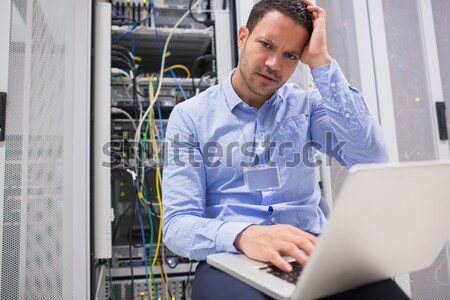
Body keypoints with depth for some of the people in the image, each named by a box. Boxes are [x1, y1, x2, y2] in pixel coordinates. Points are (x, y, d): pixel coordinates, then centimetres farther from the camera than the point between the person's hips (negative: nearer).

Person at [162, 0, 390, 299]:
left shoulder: (307, 104, 8)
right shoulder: (190, 115, 1)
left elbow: (373, 159, -10)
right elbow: (178, 224, -7)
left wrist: (321, 61, -9)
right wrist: (243, 235, -30)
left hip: (308, 251, 3)